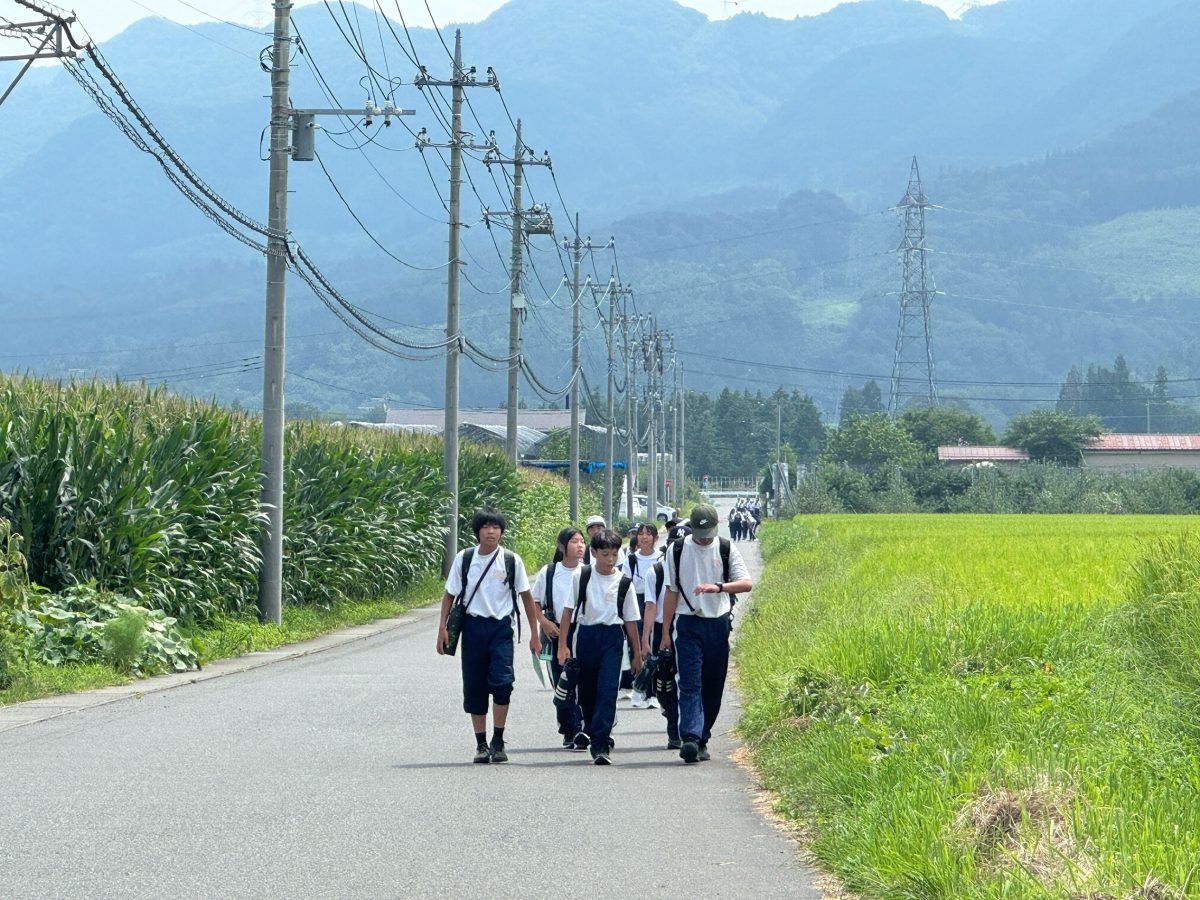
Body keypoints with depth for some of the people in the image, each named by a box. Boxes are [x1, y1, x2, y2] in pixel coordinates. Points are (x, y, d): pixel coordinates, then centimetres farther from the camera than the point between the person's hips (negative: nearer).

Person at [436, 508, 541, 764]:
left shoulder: (511, 560, -1)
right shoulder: (464, 559, 2)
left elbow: (526, 596, 7)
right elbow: (450, 595, 8)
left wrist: (534, 634, 7)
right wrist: (442, 628, 0)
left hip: (501, 627, -2)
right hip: (473, 626, 2)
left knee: (502, 682, -15)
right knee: (474, 687, 4)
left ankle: (498, 742, -2)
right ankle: (481, 745, 14)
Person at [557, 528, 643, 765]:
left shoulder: (623, 582, 0)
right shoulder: (581, 576, -1)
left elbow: (631, 620, 5)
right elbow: (568, 611, 2)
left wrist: (637, 654, 9)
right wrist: (563, 645, -3)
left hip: (612, 638, -1)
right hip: (585, 636, 1)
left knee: (607, 691, -12)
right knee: (586, 690, 13)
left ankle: (601, 744, -13)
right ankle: (591, 728, 40)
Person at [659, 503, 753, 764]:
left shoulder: (726, 550, 3)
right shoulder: (677, 551, 4)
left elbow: (747, 583, -6)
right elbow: (671, 592, 8)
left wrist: (718, 586, -25)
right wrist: (666, 632, 5)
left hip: (719, 624, 1)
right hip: (688, 623, -1)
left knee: (713, 685, 5)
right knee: (690, 683, -13)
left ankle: (702, 739, 16)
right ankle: (690, 738, -23)